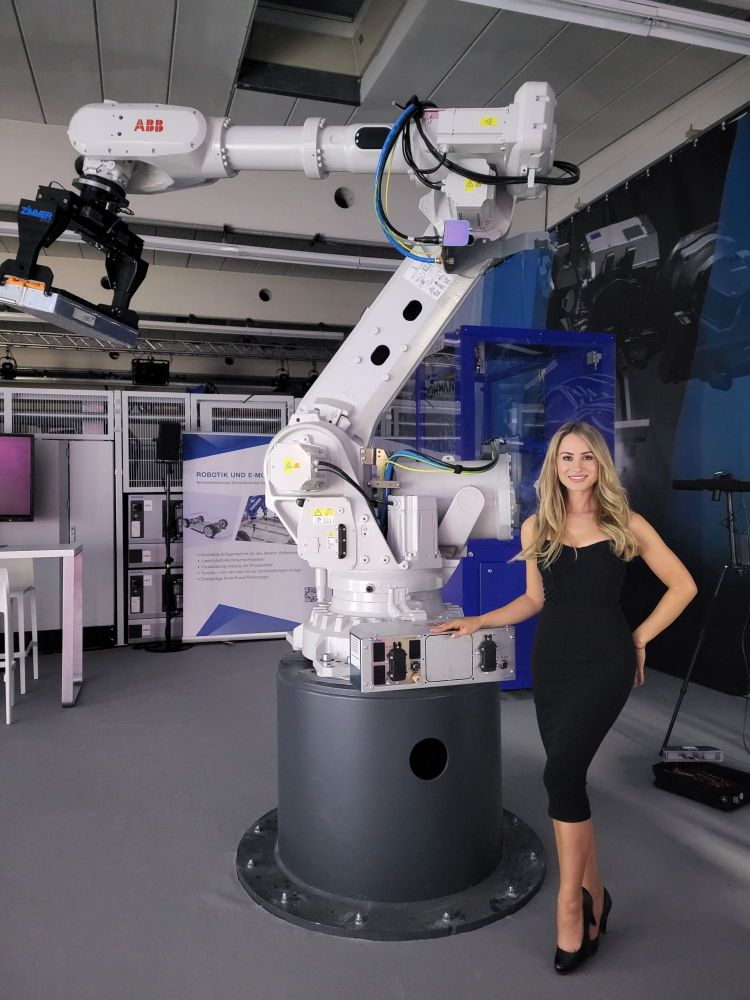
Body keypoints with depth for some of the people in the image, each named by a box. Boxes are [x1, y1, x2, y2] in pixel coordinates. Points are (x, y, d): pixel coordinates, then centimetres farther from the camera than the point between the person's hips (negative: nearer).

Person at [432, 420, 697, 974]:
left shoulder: (626, 525, -2)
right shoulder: (536, 528, 6)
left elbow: (683, 585, 6)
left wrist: (641, 637, 1)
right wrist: (478, 621, 7)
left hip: (605, 663, -4)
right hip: (551, 662, 4)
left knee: (562, 773, -16)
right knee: (568, 779, 8)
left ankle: (571, 902, 3)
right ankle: (594, 896, 28)